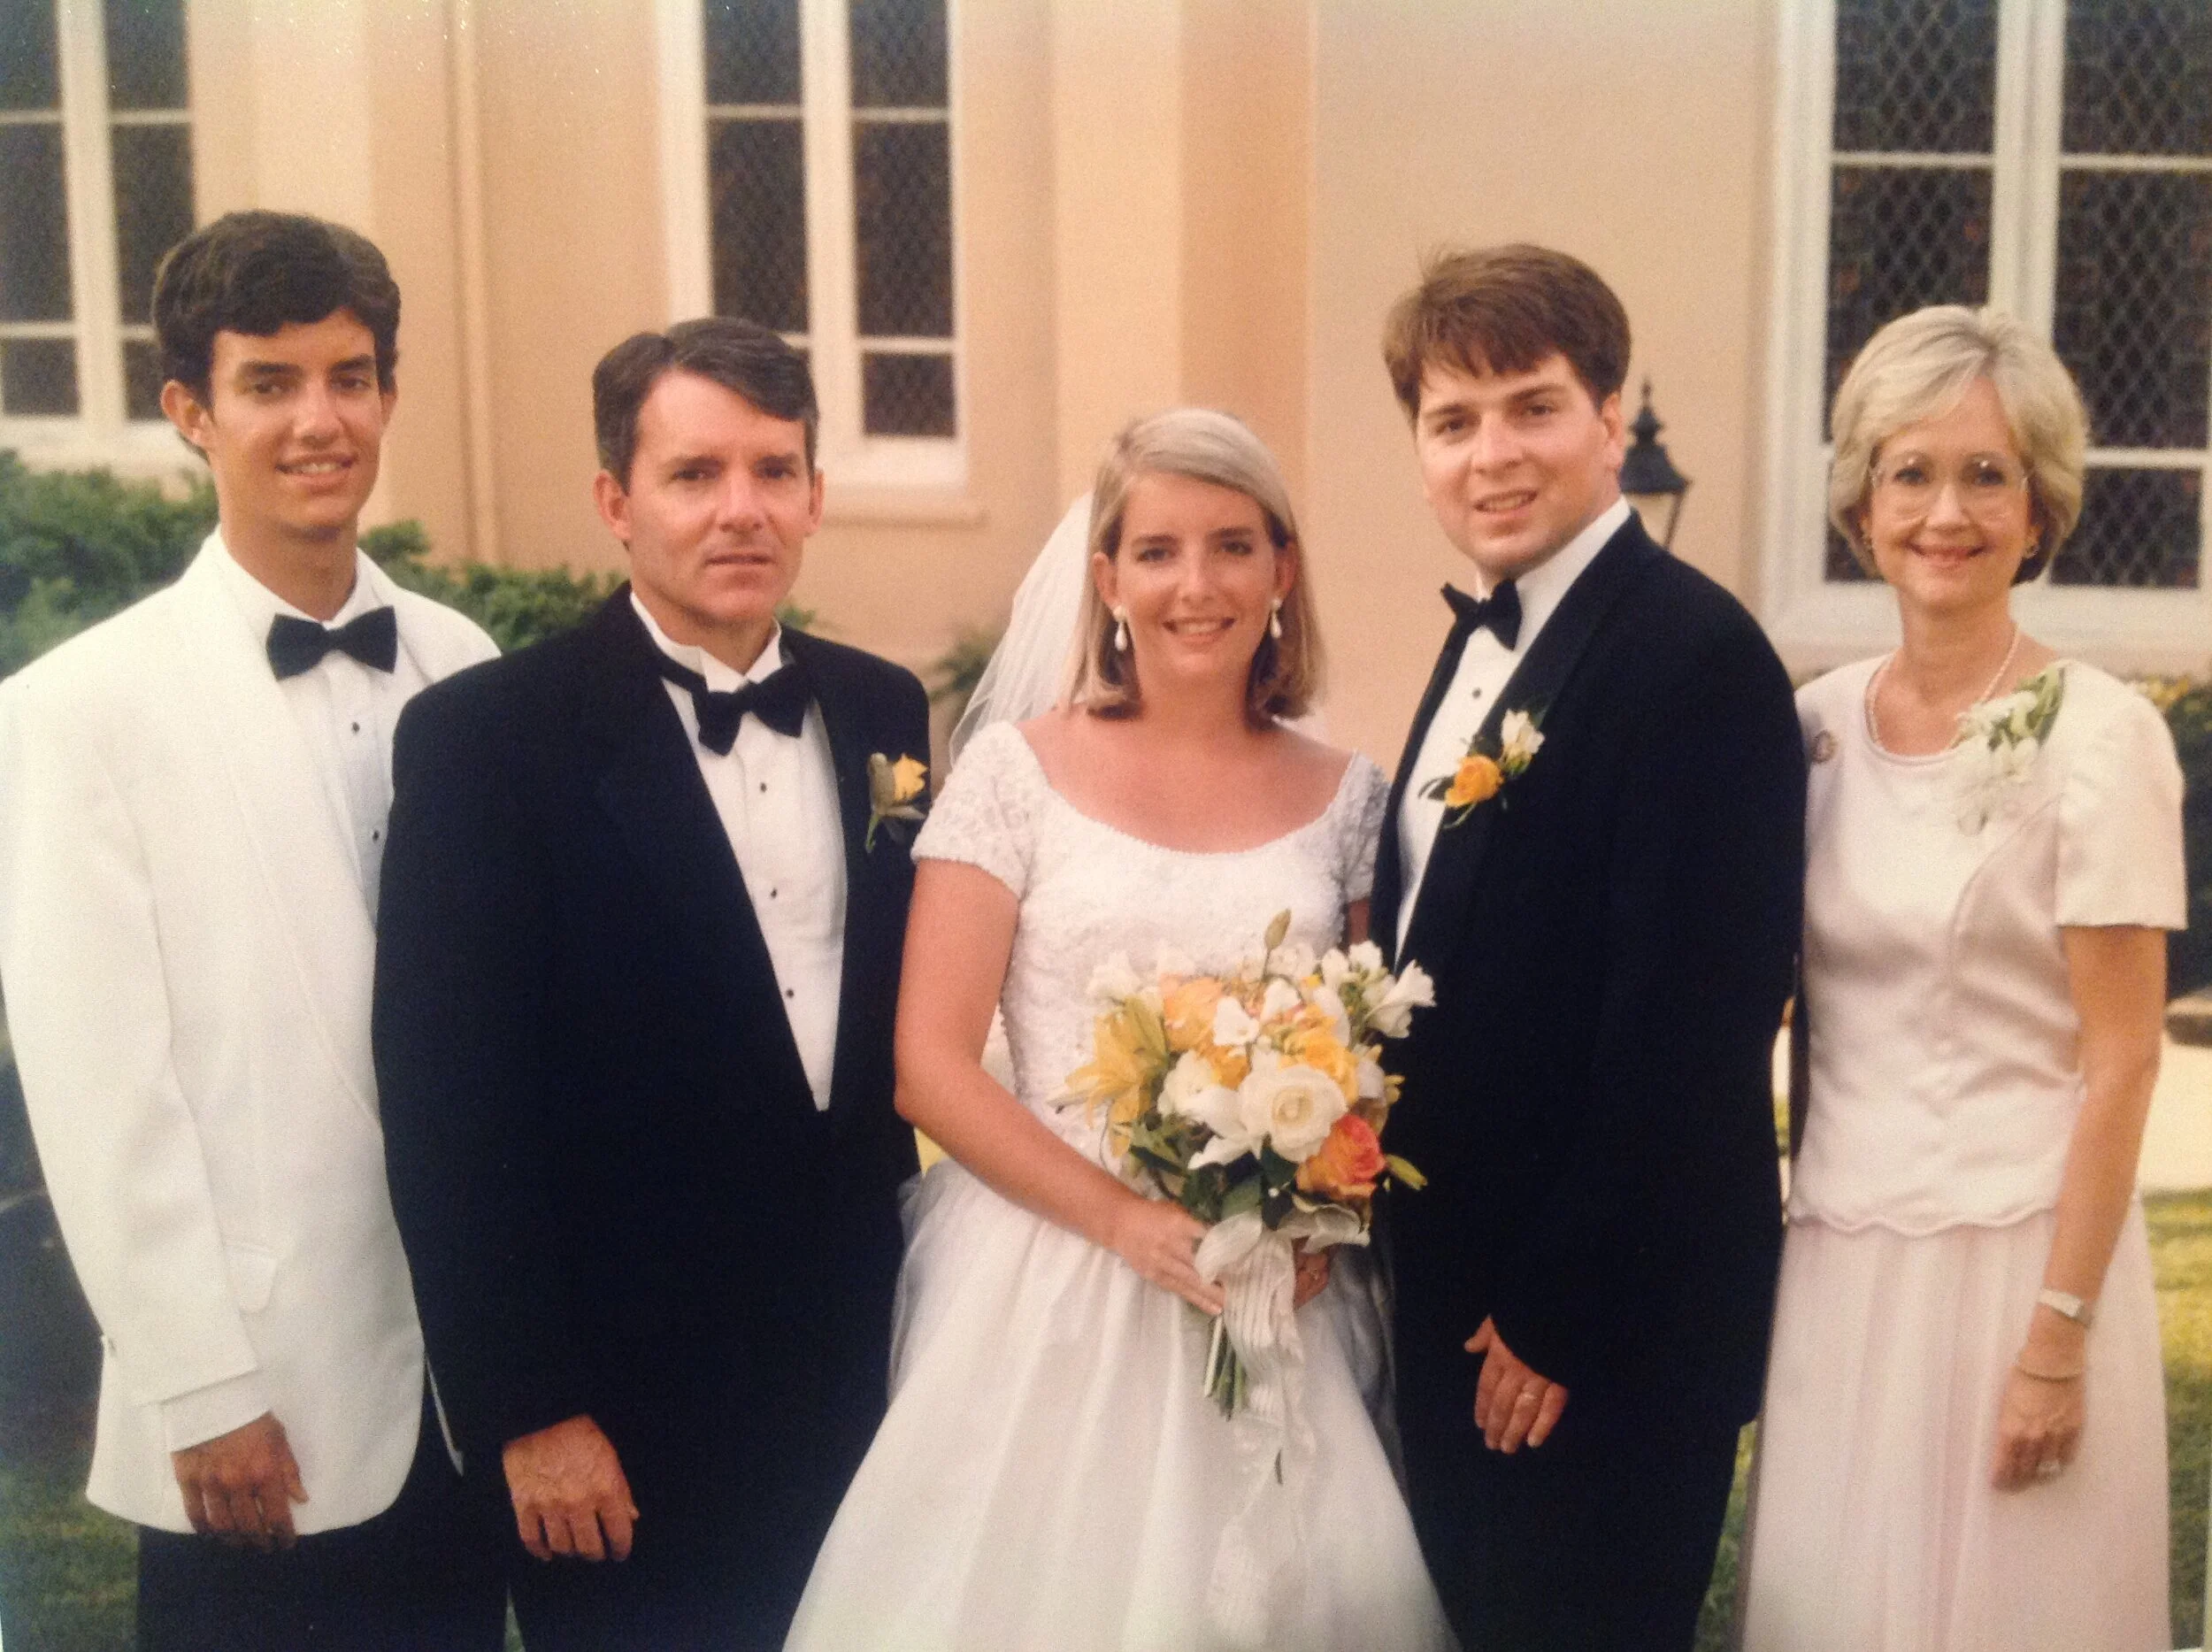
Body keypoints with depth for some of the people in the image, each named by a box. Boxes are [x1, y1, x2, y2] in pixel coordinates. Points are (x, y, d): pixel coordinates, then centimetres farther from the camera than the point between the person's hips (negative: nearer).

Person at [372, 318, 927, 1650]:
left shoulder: (882, 712, 4)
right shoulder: (485, 737, -12)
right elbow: (448, 1111, -13)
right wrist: (527, 1412, -14)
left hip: (857, 1370, 5)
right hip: (617, 1409, -4)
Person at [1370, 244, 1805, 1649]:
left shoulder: (1694, 652, -19)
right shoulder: (1488, 636, 9)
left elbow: (1684, 1025, -22)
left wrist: (1560, 1318, -18)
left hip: (1609, 1319, -8)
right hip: (1462, 1293, 9)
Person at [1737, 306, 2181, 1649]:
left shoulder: (2098, 733, -10)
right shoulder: (1820, 722, 5)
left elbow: (2120, 1059, -11)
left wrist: (2058, 1339, -13)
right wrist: (1770, 1258, 9)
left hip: (2015, 1261, -5)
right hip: (1837, 1268, 5)